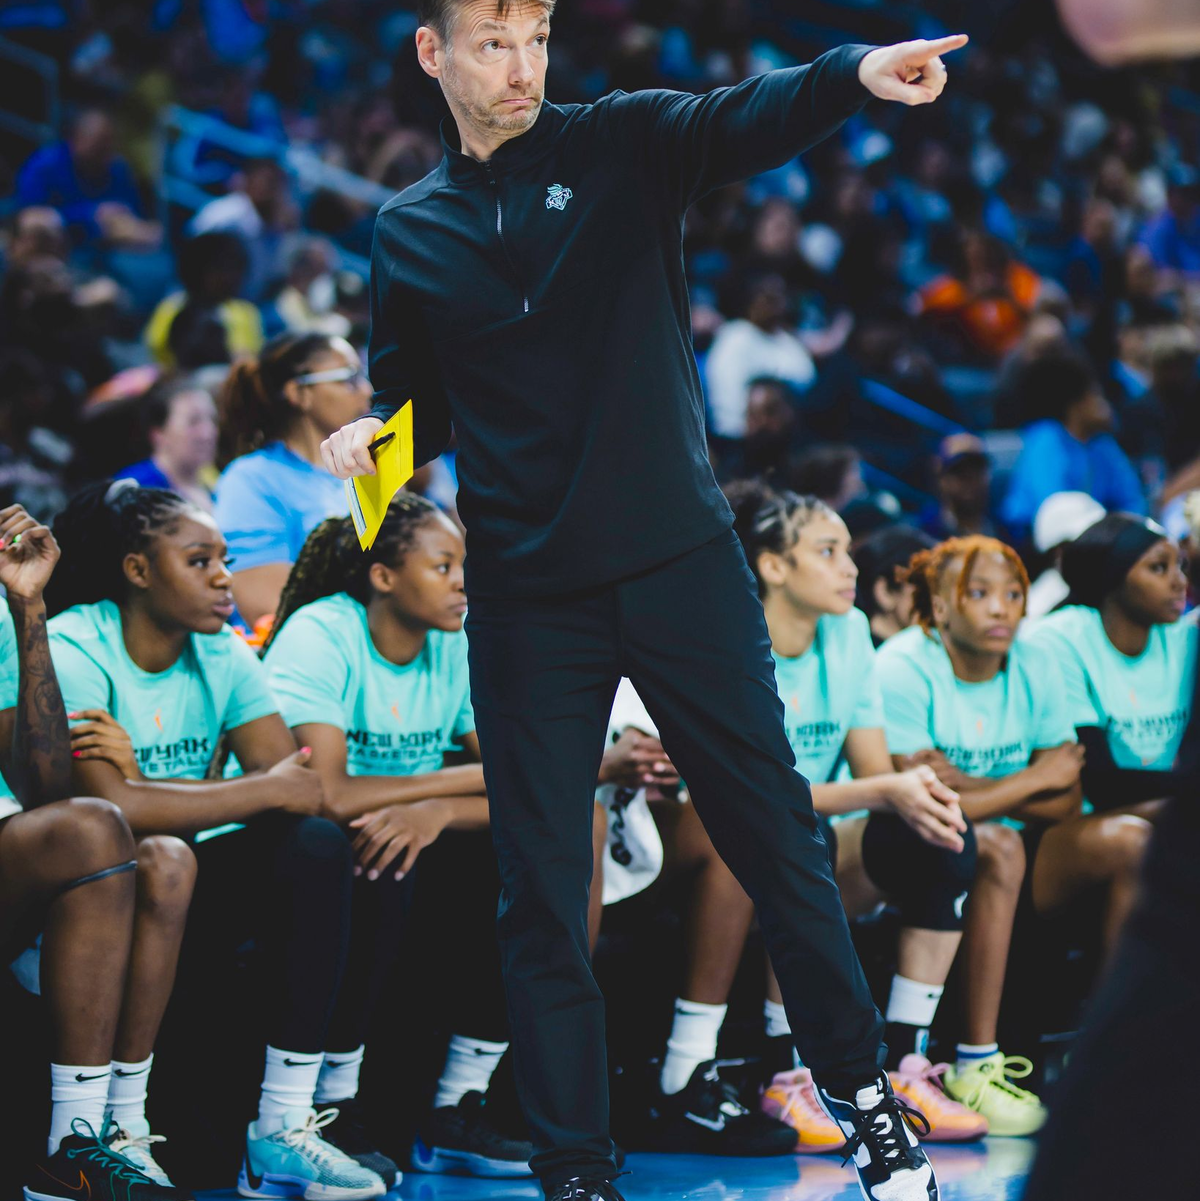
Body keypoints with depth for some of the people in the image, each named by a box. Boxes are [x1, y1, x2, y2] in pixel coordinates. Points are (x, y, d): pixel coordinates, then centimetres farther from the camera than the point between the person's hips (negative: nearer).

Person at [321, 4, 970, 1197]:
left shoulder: (621, 146, 0)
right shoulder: (408, 233, 6)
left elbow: (743, 121, -20)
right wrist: (372, 436, -7)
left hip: (681, 561, -1)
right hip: (526, 597, 1)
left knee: (774, 836, 7)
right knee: (542, 892, 3)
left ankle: (861, 1094, 24)